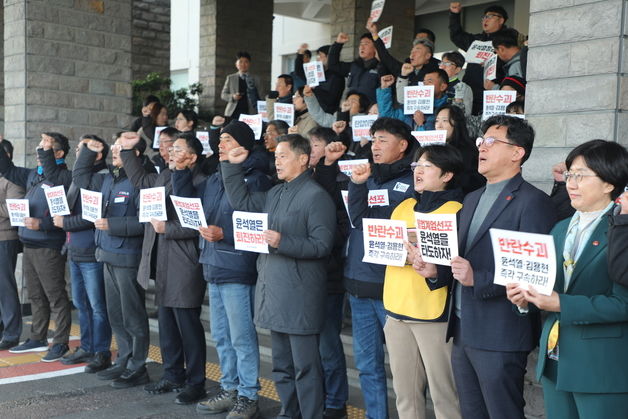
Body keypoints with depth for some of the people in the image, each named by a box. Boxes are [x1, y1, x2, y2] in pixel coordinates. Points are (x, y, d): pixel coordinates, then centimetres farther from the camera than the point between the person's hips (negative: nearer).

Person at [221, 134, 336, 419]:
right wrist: (232, 166, 12)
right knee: (281, 364, 17)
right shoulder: (275, 193, 14)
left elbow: (322, 245, -16)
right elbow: (240, 202, 19)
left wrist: (283, 242, -25)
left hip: (299, 296, -8)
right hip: (273, 290, 9)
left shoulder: (316, 196, -12)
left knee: (305, 366, 1)